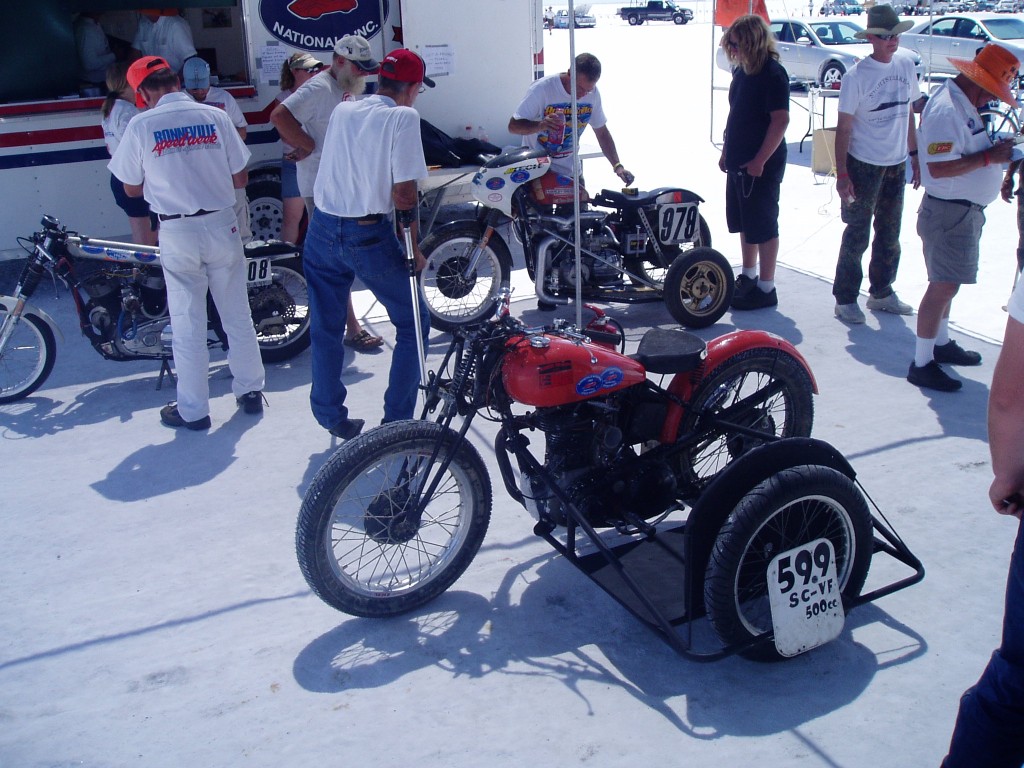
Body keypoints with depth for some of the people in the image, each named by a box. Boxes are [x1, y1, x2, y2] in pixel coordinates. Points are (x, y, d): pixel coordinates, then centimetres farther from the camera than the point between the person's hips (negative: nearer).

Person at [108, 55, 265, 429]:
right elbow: (240, 178, 2)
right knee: (237, 315, 14)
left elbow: (132, 188, 2)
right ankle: (250, 391, 25)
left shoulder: (140, 125, -6)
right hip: (221, 226, 2)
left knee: (187, 324, 7)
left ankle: (193, 409, 15)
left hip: (177, 231, -1)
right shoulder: (215, 116, -3)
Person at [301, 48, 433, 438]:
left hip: (322, 230, 6)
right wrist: (414, 247, -5)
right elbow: (403, 192, -14)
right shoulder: (402, 117, -9)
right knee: (413, 323, 10)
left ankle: (331, 417, 26)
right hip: (368, 236, -6)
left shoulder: (342, 110, 9)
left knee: (325, 329, 17)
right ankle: (397, 421, 11)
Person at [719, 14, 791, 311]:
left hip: (761, 165, -9)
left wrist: (760, 161, -21)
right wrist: (726, 150, 18)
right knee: (743, 222, 18)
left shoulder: (773, 74, -16)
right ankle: (748, 276, 32)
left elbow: (781, 120, -20)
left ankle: (766, 289, 6)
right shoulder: (741, 70, 10)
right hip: (739, 162, 9)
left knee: (763, 226, -2)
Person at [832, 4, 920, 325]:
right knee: (857, 235, 1)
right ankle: (845, 299, 10)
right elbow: (843, 127, -13)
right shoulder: (857, 75, -14)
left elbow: (908, 112, 12)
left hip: (897, 164, 6)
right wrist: (841, 173, -17)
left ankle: (881, 292, 27)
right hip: (863, 164, -6)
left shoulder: (906, 63, 3)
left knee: (890, 234, 14)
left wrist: (914, 155, 12)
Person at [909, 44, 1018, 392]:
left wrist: (995, 149, 5)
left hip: (964, 210, 10)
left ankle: (941, 343, 35)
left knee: (947, 282, 20)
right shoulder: (946, 109, -22)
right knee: (943, 285, -5)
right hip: (949, 211, -10)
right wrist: (988, 157, -23)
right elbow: (939, 167, -29)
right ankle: (922, 363, 2)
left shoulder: (964, 104, 10)